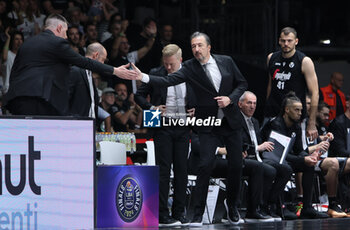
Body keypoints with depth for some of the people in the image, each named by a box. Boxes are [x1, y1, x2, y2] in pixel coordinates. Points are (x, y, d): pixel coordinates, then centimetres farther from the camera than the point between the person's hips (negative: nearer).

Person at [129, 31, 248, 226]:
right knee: (206, 166, -14)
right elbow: (169, 81, -19)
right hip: (208, 124, -2)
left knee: (236, 166, 5)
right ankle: (198, 214, -9)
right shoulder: (190, 68, -6)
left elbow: (242, 83, 9)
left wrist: (230, 98, -10)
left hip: (231, 121, 2)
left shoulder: (226, 62, 1)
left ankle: (232, 207, 25)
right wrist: (144, 77, -34)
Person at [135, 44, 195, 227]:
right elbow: (139, 95, 5)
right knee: (163, 170, -5)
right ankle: (162, 215, -4)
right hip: (163, 127, -3)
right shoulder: (156, 74, -1)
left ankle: (179, 213, 11)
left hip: (183, 127, 3)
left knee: (181, 170, 5)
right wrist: (151, 108, -11)